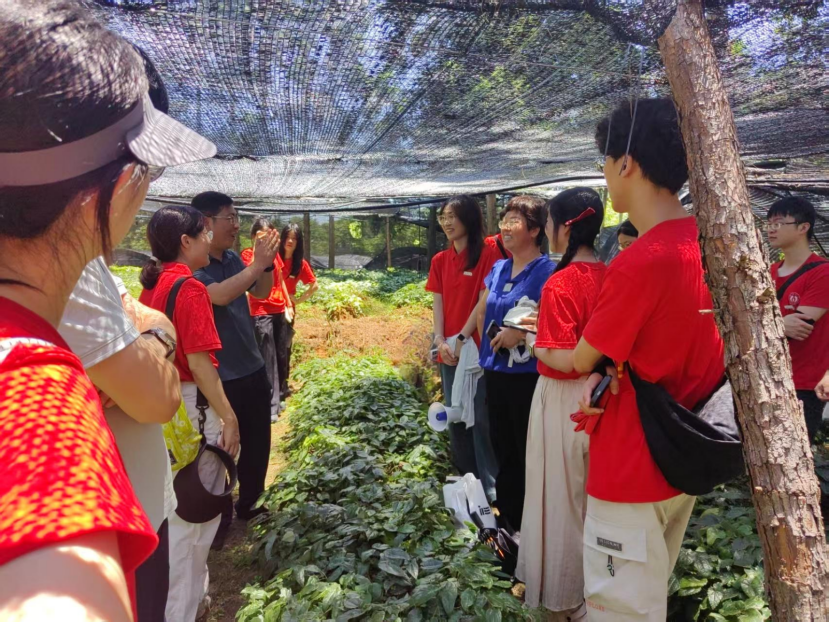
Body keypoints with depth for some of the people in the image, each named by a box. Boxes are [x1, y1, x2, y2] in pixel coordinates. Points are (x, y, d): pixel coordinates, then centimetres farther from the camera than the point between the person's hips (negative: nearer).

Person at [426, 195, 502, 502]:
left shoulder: (488, 253, -6)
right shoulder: (440, 260, 12)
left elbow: (484, 301, -11)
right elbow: (437, 304, 6)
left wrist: (461, 338, -13)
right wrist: (440, 341, -7)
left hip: (477, 348, -6)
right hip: (449, 352, 6)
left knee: (482, 418, -3)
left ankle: (490, 487, 9)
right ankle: (464, 481, 28)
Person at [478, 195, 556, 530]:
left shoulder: (547, 271, -12)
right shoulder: (498, 269, 10)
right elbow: (482, 312, 20)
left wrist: (522, 333, -22)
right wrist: (488, 350, 12)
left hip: (528, 376, -7)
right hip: (496, 373, 7)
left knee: (529, 453, 5)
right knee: (503, 450, 18)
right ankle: (507, 519, 34)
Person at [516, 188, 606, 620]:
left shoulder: (559, 284, -21)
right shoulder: (609, 276, -1)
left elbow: (563, 359, -24)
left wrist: (534, 340, -7)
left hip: (565, 399, -7)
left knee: (560, 496, 12)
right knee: (592, 496, 22)